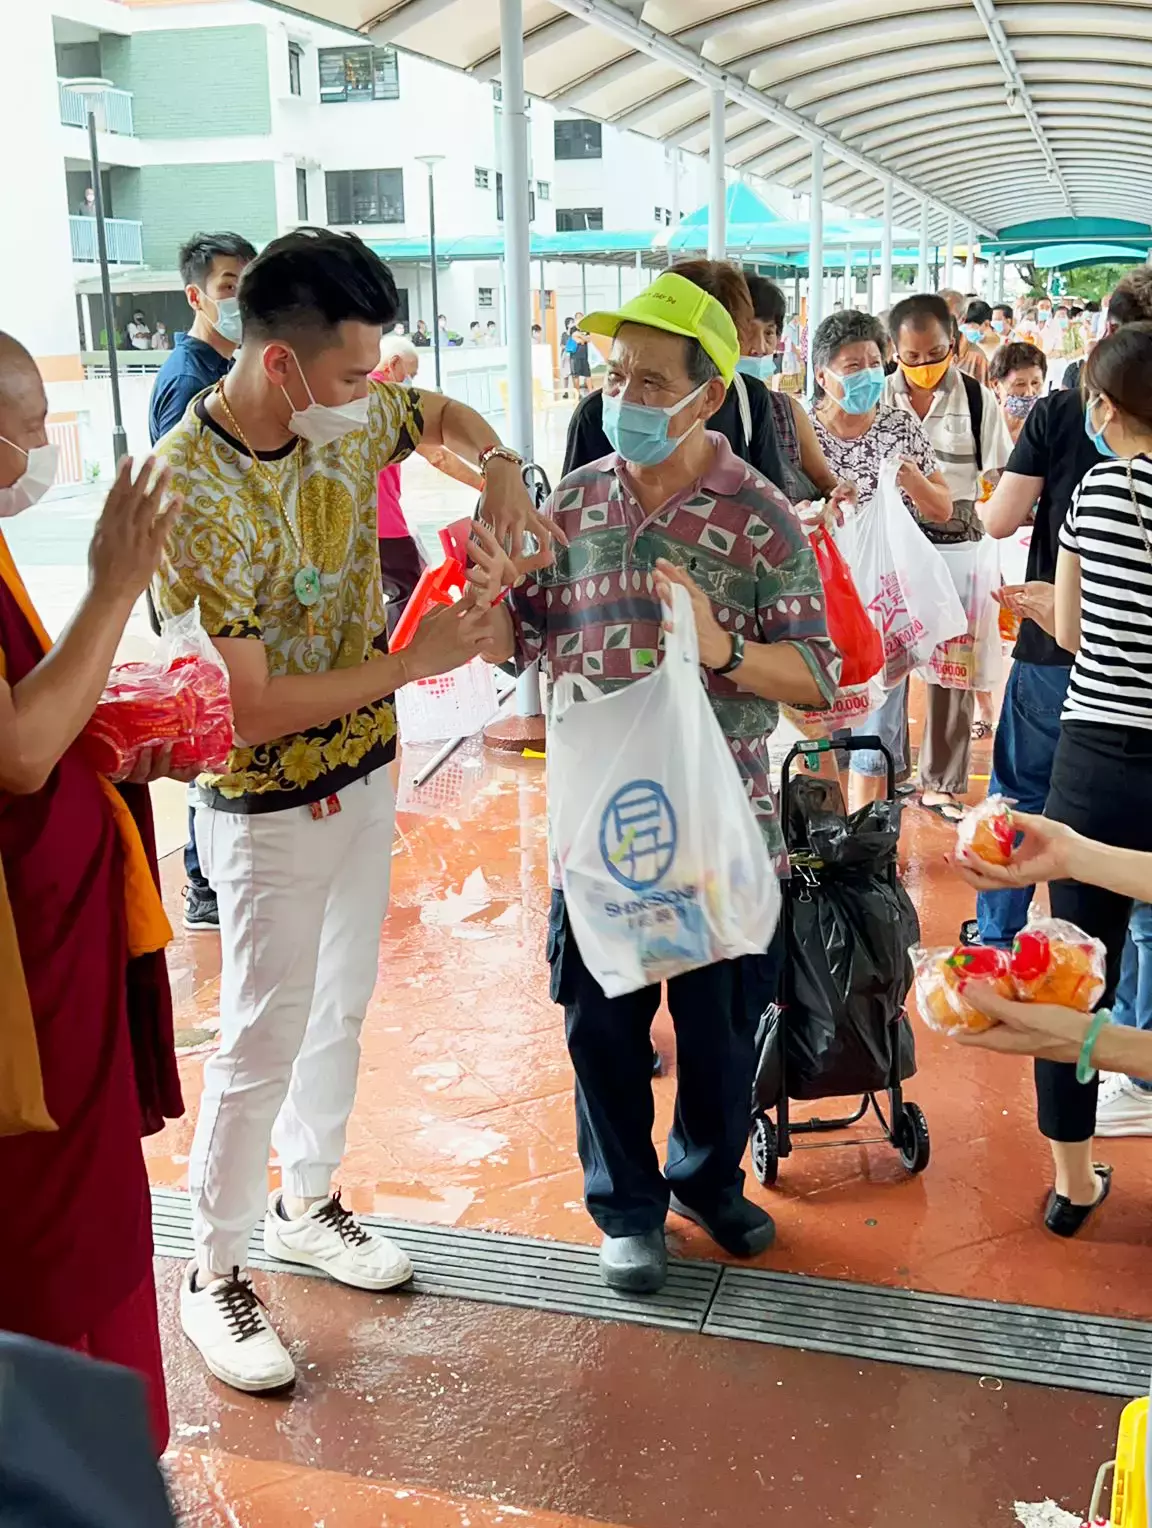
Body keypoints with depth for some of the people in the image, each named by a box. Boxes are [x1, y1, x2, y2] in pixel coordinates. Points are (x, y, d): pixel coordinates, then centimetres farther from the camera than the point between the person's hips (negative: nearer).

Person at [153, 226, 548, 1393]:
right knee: (264, 1042, 5)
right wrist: (417, 662, -23)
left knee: (341, 1007, 20)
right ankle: (213, 1275, 25)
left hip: (366, 776, 7)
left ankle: (305, 1204, 41)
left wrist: (499, 473, -5)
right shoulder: (189, 491, -26)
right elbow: (252, 708, -26)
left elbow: (444, 415, 17)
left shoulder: (348, 418, -6)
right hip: (269, 811, -7)